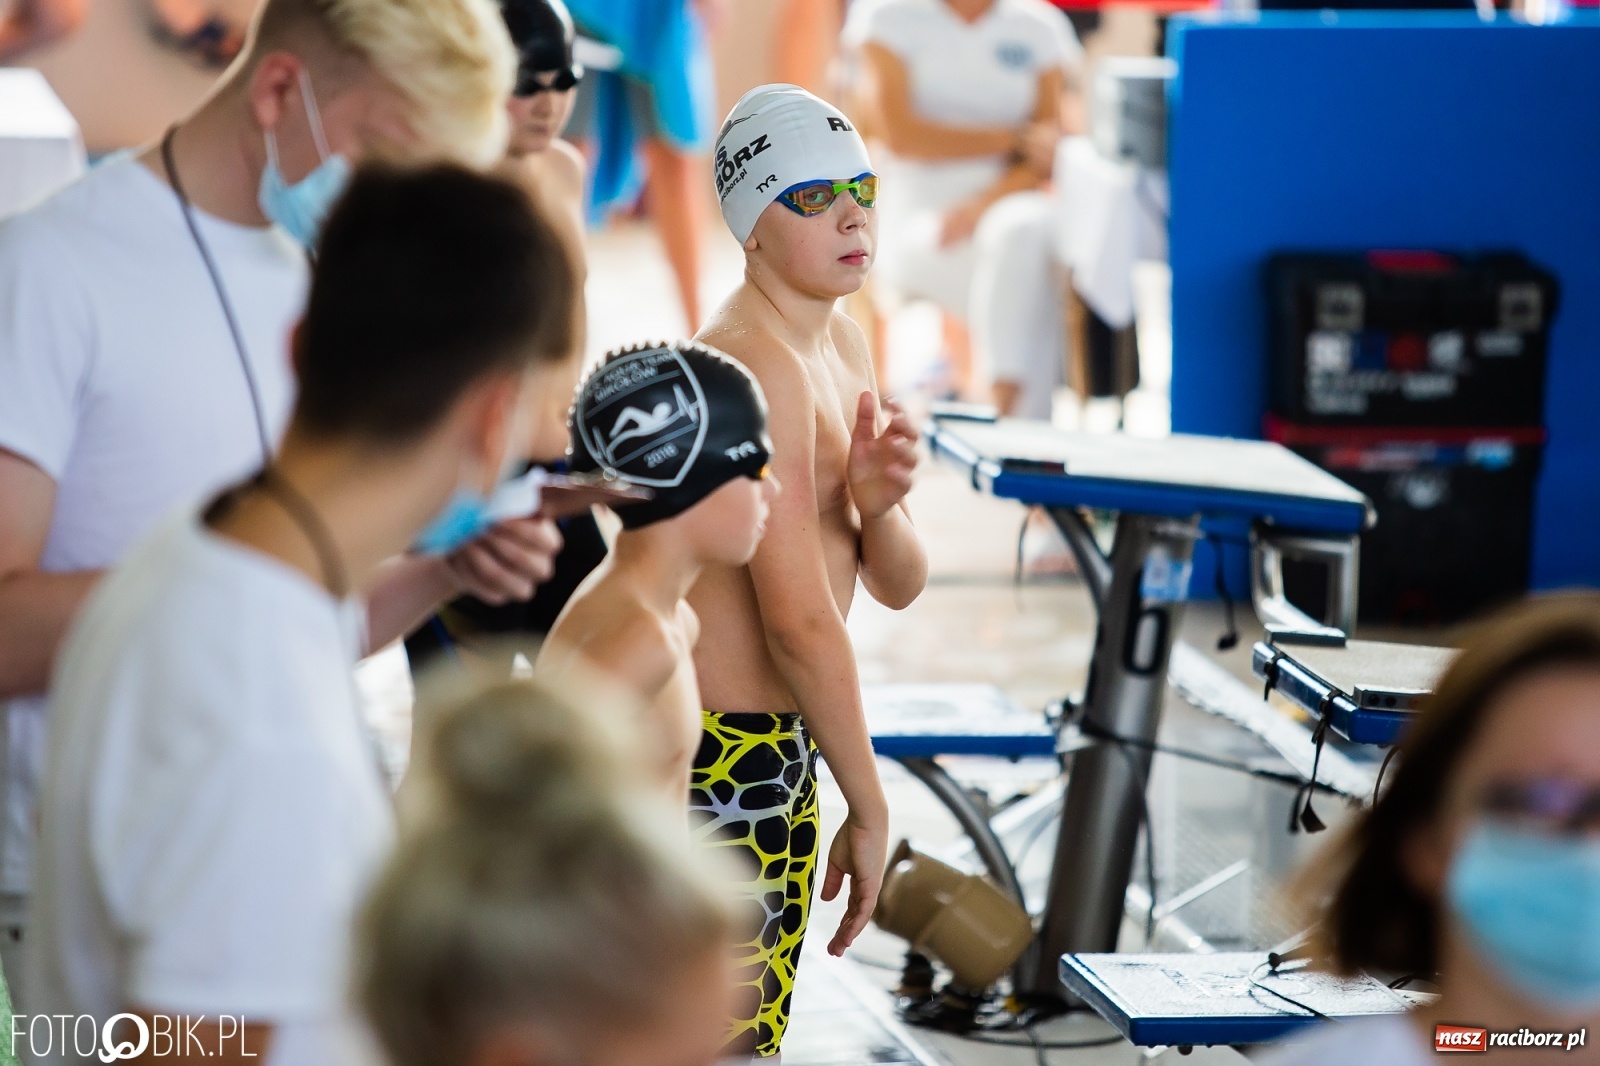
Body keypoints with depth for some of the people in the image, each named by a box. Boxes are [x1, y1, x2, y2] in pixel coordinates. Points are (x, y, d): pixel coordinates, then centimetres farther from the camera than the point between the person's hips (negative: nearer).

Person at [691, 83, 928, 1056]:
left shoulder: (842, 346, 10)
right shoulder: (758, 364, -19)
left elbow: (900, 585, 11)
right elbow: (800, 620, -22)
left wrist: (876, 503, -12)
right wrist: (870, 808, -16)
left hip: (780, 751, 10)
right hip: (715, 757, -10)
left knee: (757, 1032, 18)